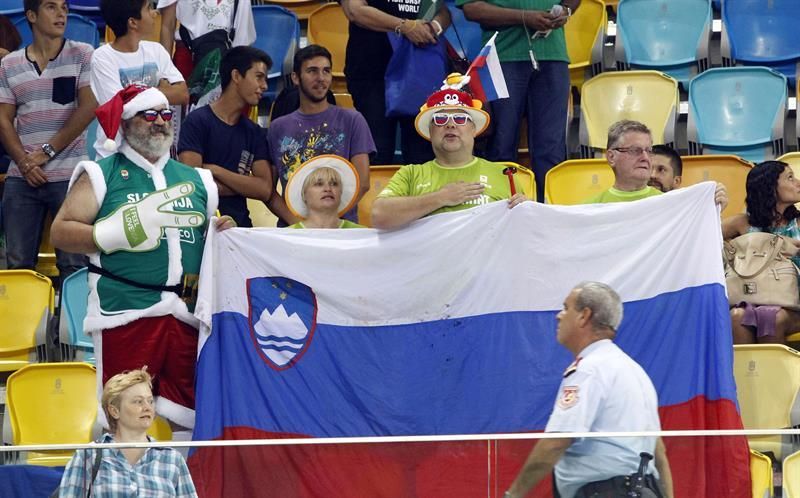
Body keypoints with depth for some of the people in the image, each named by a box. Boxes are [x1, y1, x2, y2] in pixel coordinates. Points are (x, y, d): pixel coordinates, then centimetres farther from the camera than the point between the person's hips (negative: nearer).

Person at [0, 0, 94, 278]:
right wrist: (24, 161, -8)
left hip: (68, 175, -3)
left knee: (73, 264, -4)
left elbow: (88, 108, -6)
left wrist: (47, 152, -9)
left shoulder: (82, 56, 2)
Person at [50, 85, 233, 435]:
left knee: (186, 416, 4)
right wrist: (117, 234, -13)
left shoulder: (194, 180, 20)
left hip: (188, 313, 5)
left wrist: (223, 233, 7)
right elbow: (60, 232, -1)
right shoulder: (101, 176, 6)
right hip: (126, 313, -5)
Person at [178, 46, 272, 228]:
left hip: (239, 225, 5)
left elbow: (265, 190, 4)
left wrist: (216, 172, -5)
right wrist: (242, 185, 0)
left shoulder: (253, 132, 15)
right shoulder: (198, 121, -1)